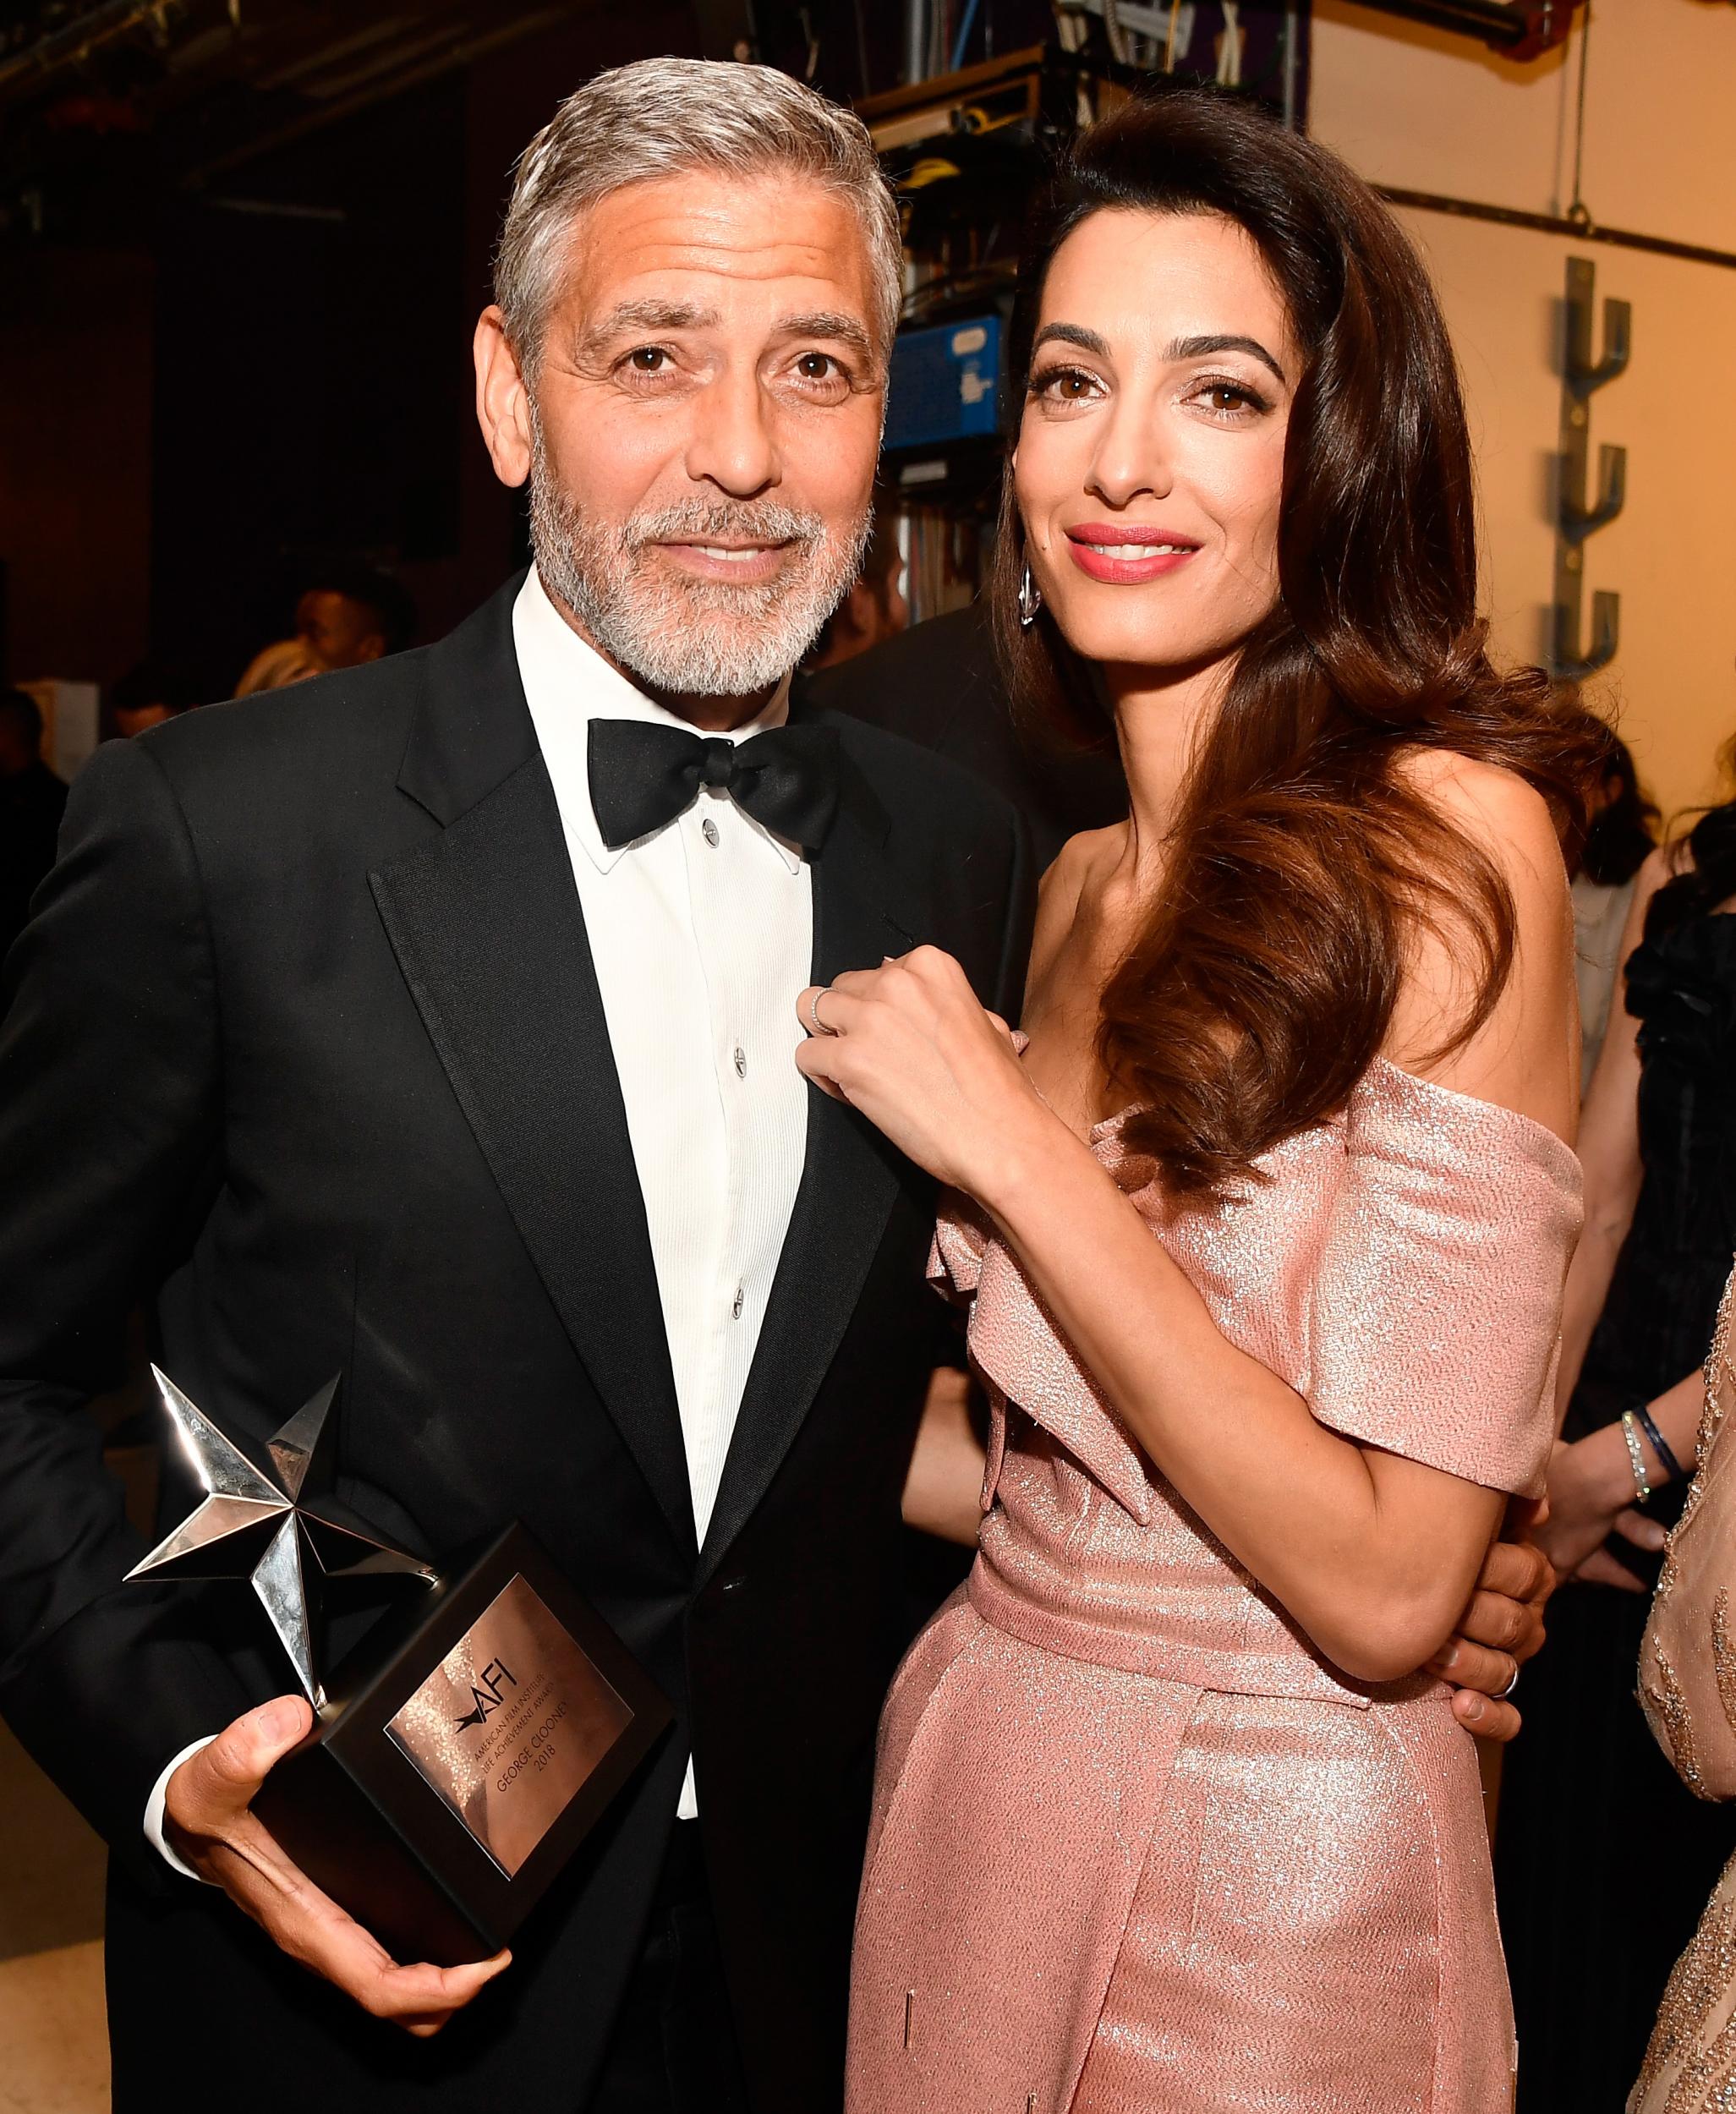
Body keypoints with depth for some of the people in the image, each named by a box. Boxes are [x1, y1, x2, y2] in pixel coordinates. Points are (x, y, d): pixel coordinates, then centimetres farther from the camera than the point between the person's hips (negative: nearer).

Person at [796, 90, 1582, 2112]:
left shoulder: (1445, 835, -18)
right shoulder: (1079, 885, 2)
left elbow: (1388, 1589, -22)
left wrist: (1006, 1146, -21)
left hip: (1269, 1864, -6)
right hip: (978, 1779, 6)